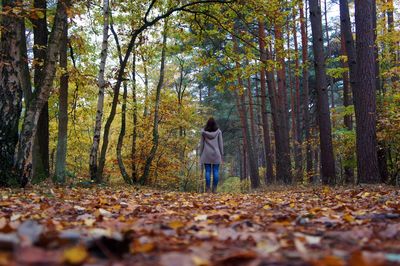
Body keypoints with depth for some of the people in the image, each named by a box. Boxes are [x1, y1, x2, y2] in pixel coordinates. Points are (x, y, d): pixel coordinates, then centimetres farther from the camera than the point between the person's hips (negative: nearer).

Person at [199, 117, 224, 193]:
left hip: (206, 154, 0)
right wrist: (222, 154, 8)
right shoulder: (218, 131, 2)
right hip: (216, 154, 0)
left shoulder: (203, 132, 2)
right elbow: (221, 143, 2)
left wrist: (201, 154, 10)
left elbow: (201, 144, 4)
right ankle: (214, 189, -2)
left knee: (208, 171, 0)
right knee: (216, 171, 1)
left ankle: (208, 188, -4)